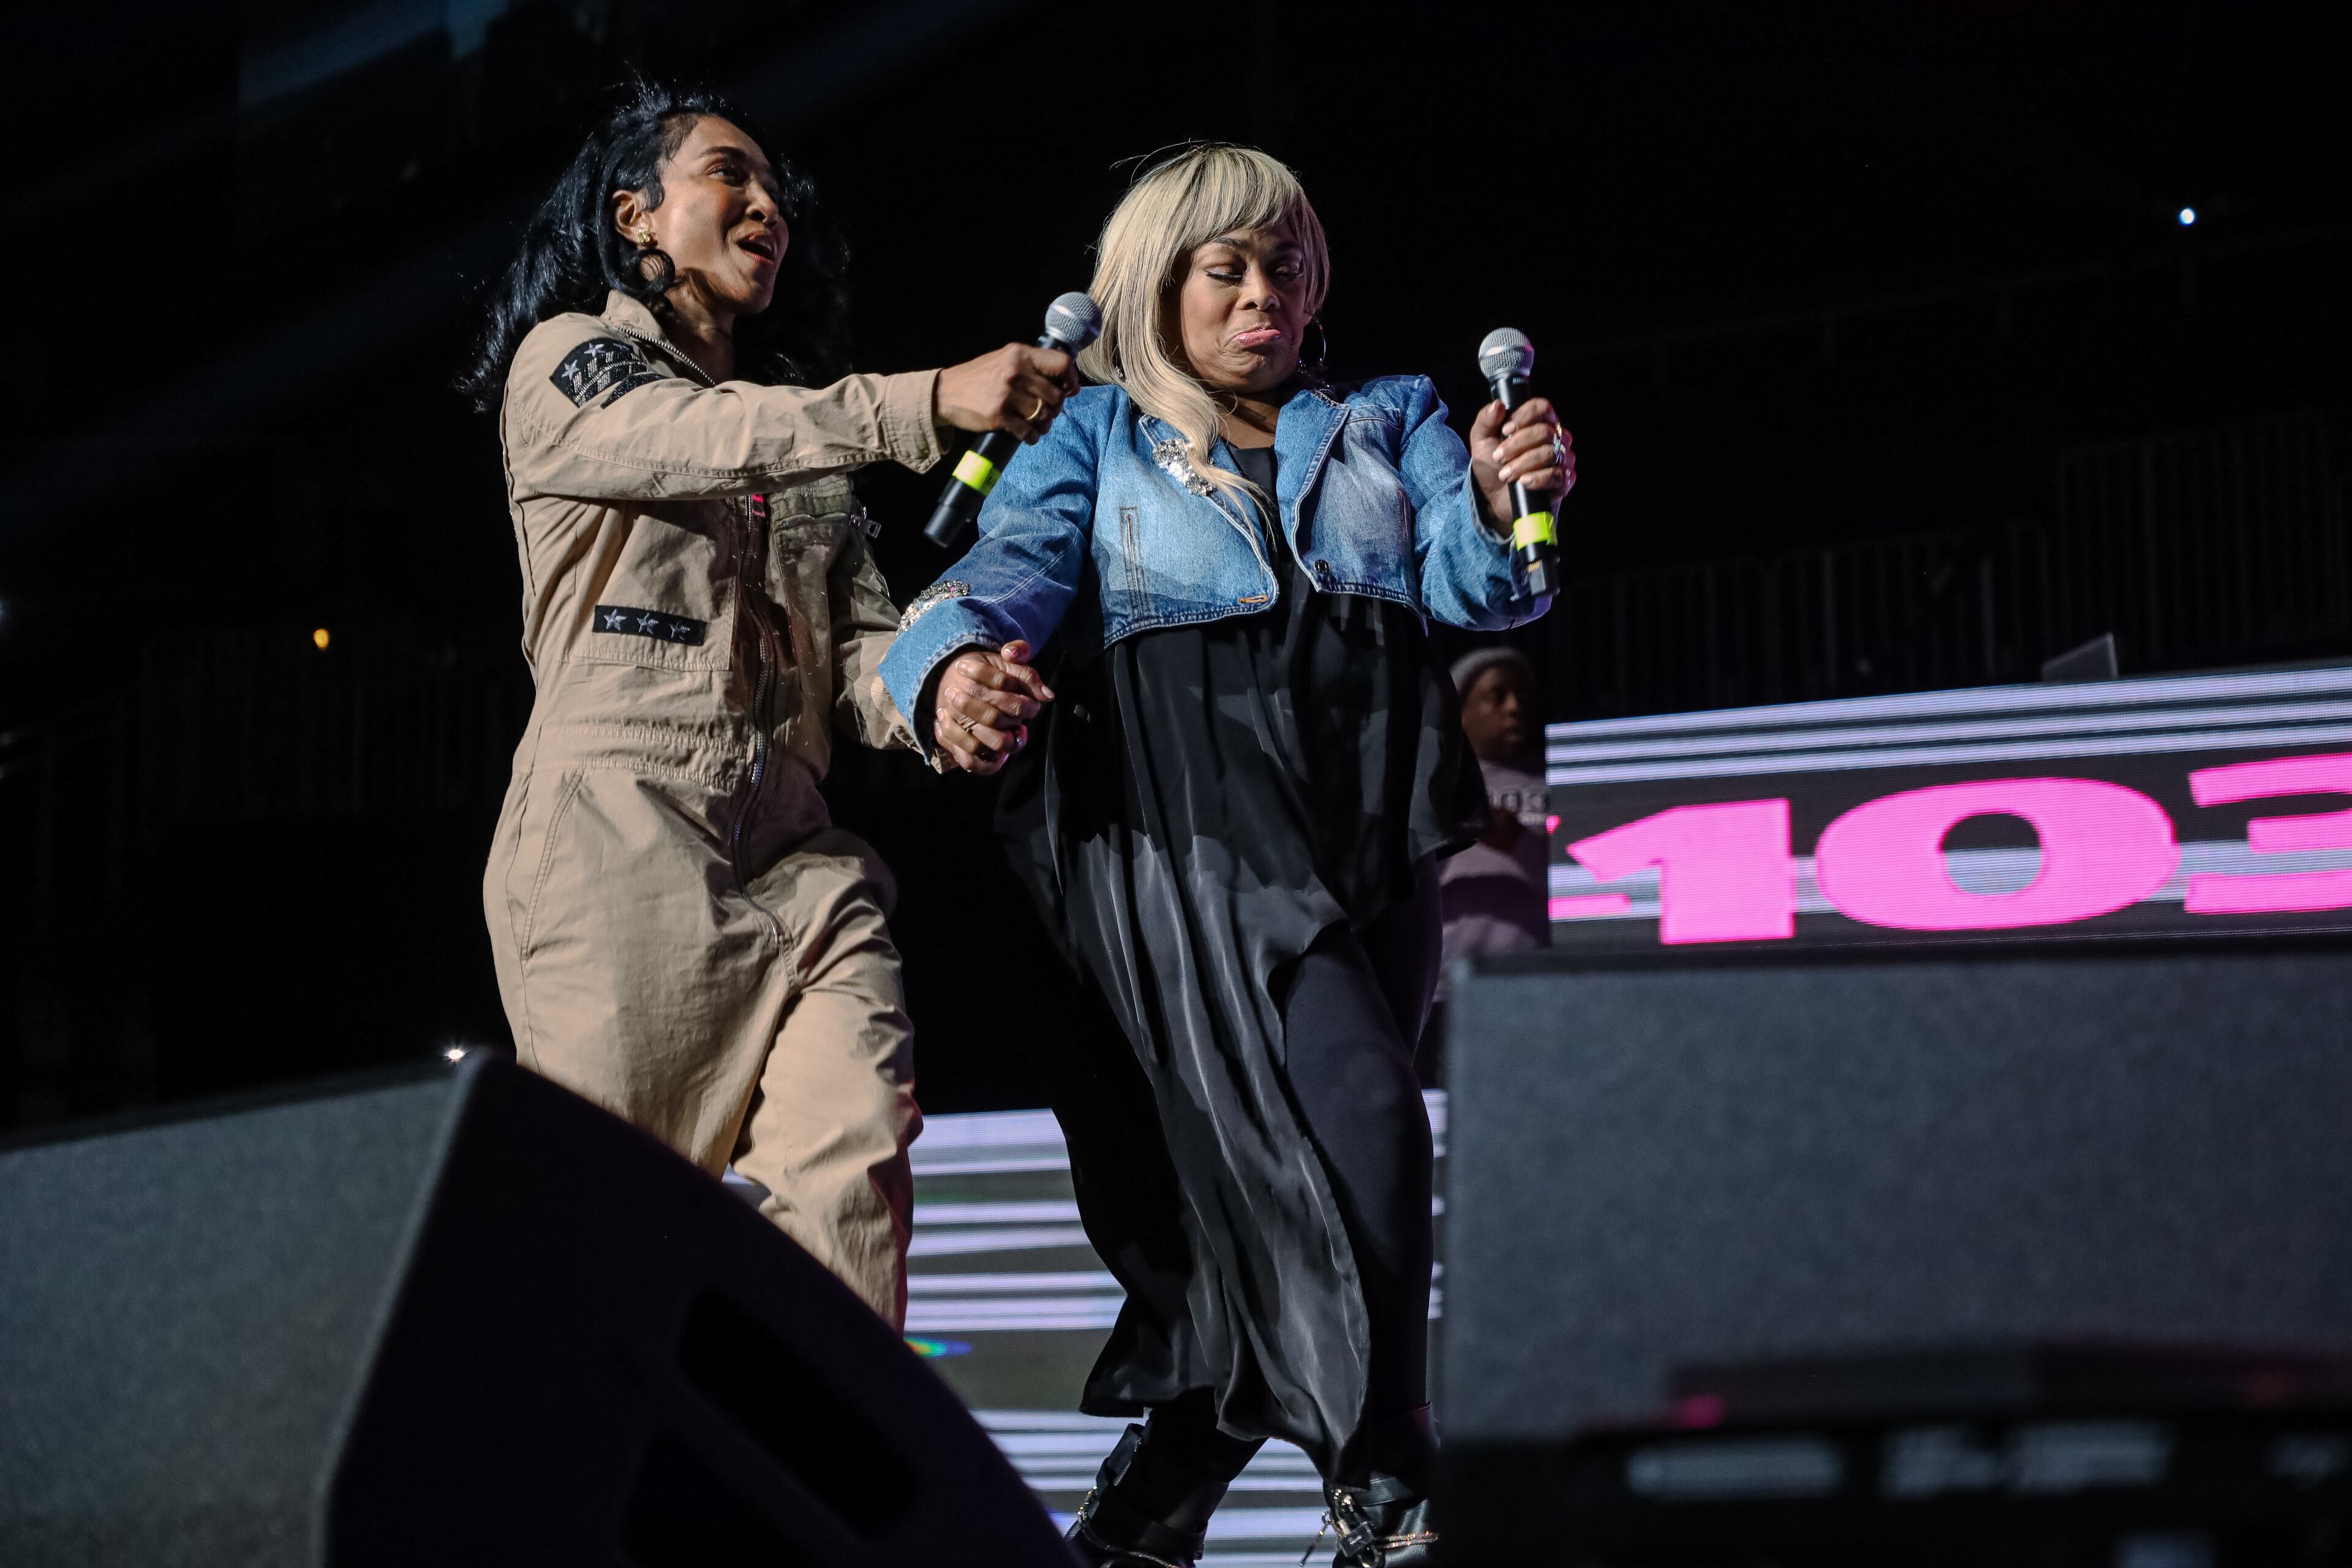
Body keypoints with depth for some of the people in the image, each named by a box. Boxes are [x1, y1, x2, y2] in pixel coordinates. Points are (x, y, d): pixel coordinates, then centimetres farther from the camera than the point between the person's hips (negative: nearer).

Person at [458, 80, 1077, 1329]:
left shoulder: (809, 429, 26)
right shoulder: (567, 362, 9)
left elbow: (859, 637, 12)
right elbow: (699, 439, -14)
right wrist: (930, 403, -27)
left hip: (793, 851, 5)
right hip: (616, 837, -5)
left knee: (855, 1163, -15)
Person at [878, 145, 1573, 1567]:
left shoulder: (1391, 422, 23)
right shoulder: (1093, 439, 17)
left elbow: (1474, 580, 7)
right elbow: (1013, 568, 0)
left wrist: (1503, 501, -17)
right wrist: (956, 667, -24)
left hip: (1375, 807, 3)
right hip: (1188, 804, -3)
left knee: (1263, 1166, -3)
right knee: (1354, 1118, -21)